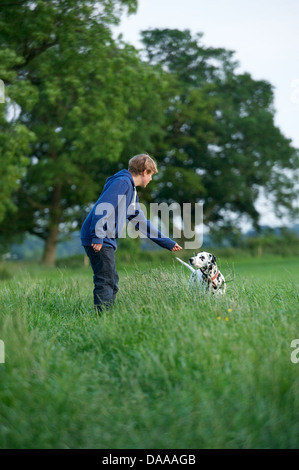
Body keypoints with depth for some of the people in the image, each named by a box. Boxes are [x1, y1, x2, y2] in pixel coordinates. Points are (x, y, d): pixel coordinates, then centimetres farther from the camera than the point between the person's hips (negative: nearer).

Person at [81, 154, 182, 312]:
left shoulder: (132, 191, 22)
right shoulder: (123, 182, -9)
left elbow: (141, 222, 28)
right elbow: (102, 207, -21)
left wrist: (168, 243, 29)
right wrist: (98, 236, -27)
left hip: (105, 240, 10)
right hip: (97, 240, -10)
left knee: (112, 282, 12)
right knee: (105, 282, -11)